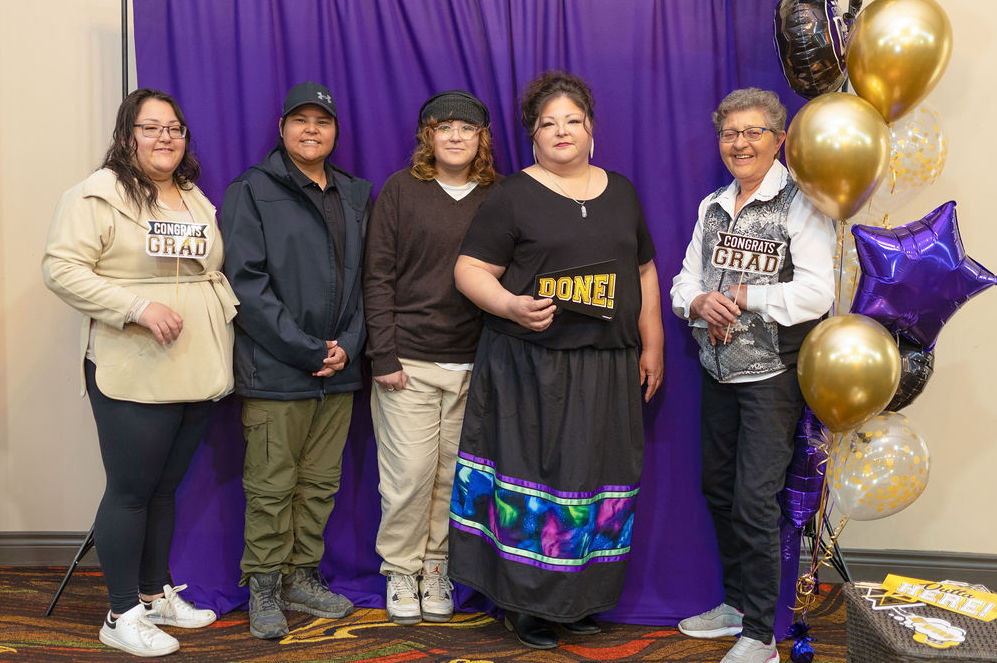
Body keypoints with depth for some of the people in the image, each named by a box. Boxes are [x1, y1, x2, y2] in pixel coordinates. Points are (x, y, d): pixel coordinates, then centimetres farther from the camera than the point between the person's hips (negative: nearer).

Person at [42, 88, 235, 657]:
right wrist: (140, 306, -21)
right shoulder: (98, 195, -6)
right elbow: (63, 269, -14)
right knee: (131, 491, 1)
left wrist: (227, 307, 5)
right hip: (134, 376, -6)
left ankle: (156, 593, 30)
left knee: (165, 487, 16)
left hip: (198, 374, 7)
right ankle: (123, 615, 13)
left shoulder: (198, 201, 16)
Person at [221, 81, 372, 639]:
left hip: (338, 368, 5)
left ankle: (300, 577, 24)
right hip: (275, 372, -5)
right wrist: (306, 350, -15)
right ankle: (264, 588, 14)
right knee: (271, 486, 1)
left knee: (320, 483, 11)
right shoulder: (252, 192, -2)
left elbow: (363, 278, 12)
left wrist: (349, 344, -4)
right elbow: (247, 282, -11)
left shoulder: (356, 196, 14)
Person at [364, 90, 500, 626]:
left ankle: (436, 568, 21)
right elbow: (378, 276, 0)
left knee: (453, 474, 5)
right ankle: (401, 572, 16)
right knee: (410, 472, -2)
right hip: (409, 361, -2)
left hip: (474, 362, 2)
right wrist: (383, 355, -7)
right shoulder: (401, 190, 3)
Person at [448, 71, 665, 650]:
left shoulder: (621, 193, 14)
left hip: (609, 366, 5)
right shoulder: (514, 196, -1)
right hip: (530, 366, -4)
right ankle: (526, 599, 10)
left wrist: (652, 345, 14)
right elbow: (471, 270, -4)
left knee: (598, 474, 7)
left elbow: (644, 272, 19)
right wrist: (510, 305, -22)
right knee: (534, 472, -2)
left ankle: (580, 595, 20)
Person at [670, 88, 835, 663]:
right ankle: (738, 602, 32)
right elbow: (686, 279, 11)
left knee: (756, 498, -7)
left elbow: (817, 292, -18)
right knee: (719, 489, 15)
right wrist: (699, 302, -11)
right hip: (718, 372, 7)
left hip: (771, 373, -7)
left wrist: (742, 297, -17)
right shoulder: (712, 206, 12)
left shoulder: (800, 205, -9)